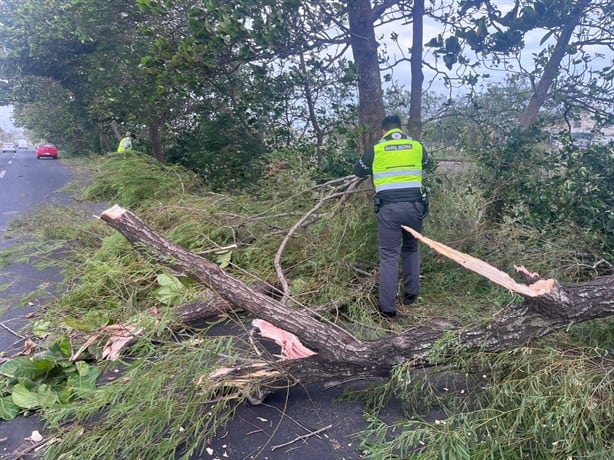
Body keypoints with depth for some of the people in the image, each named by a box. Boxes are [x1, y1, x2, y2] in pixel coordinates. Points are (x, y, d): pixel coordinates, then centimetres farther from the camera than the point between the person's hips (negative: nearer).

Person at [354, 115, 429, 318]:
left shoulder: (376, 149, 6)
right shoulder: (417, 146, 12)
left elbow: (358, 171, 20)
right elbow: (426, 162, 34)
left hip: (389, 207, -2)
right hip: (414, 205, 2)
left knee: (389, 256, 2)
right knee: (411, 249, 23)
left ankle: (387, 307, 2)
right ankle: (411, 294, 28)